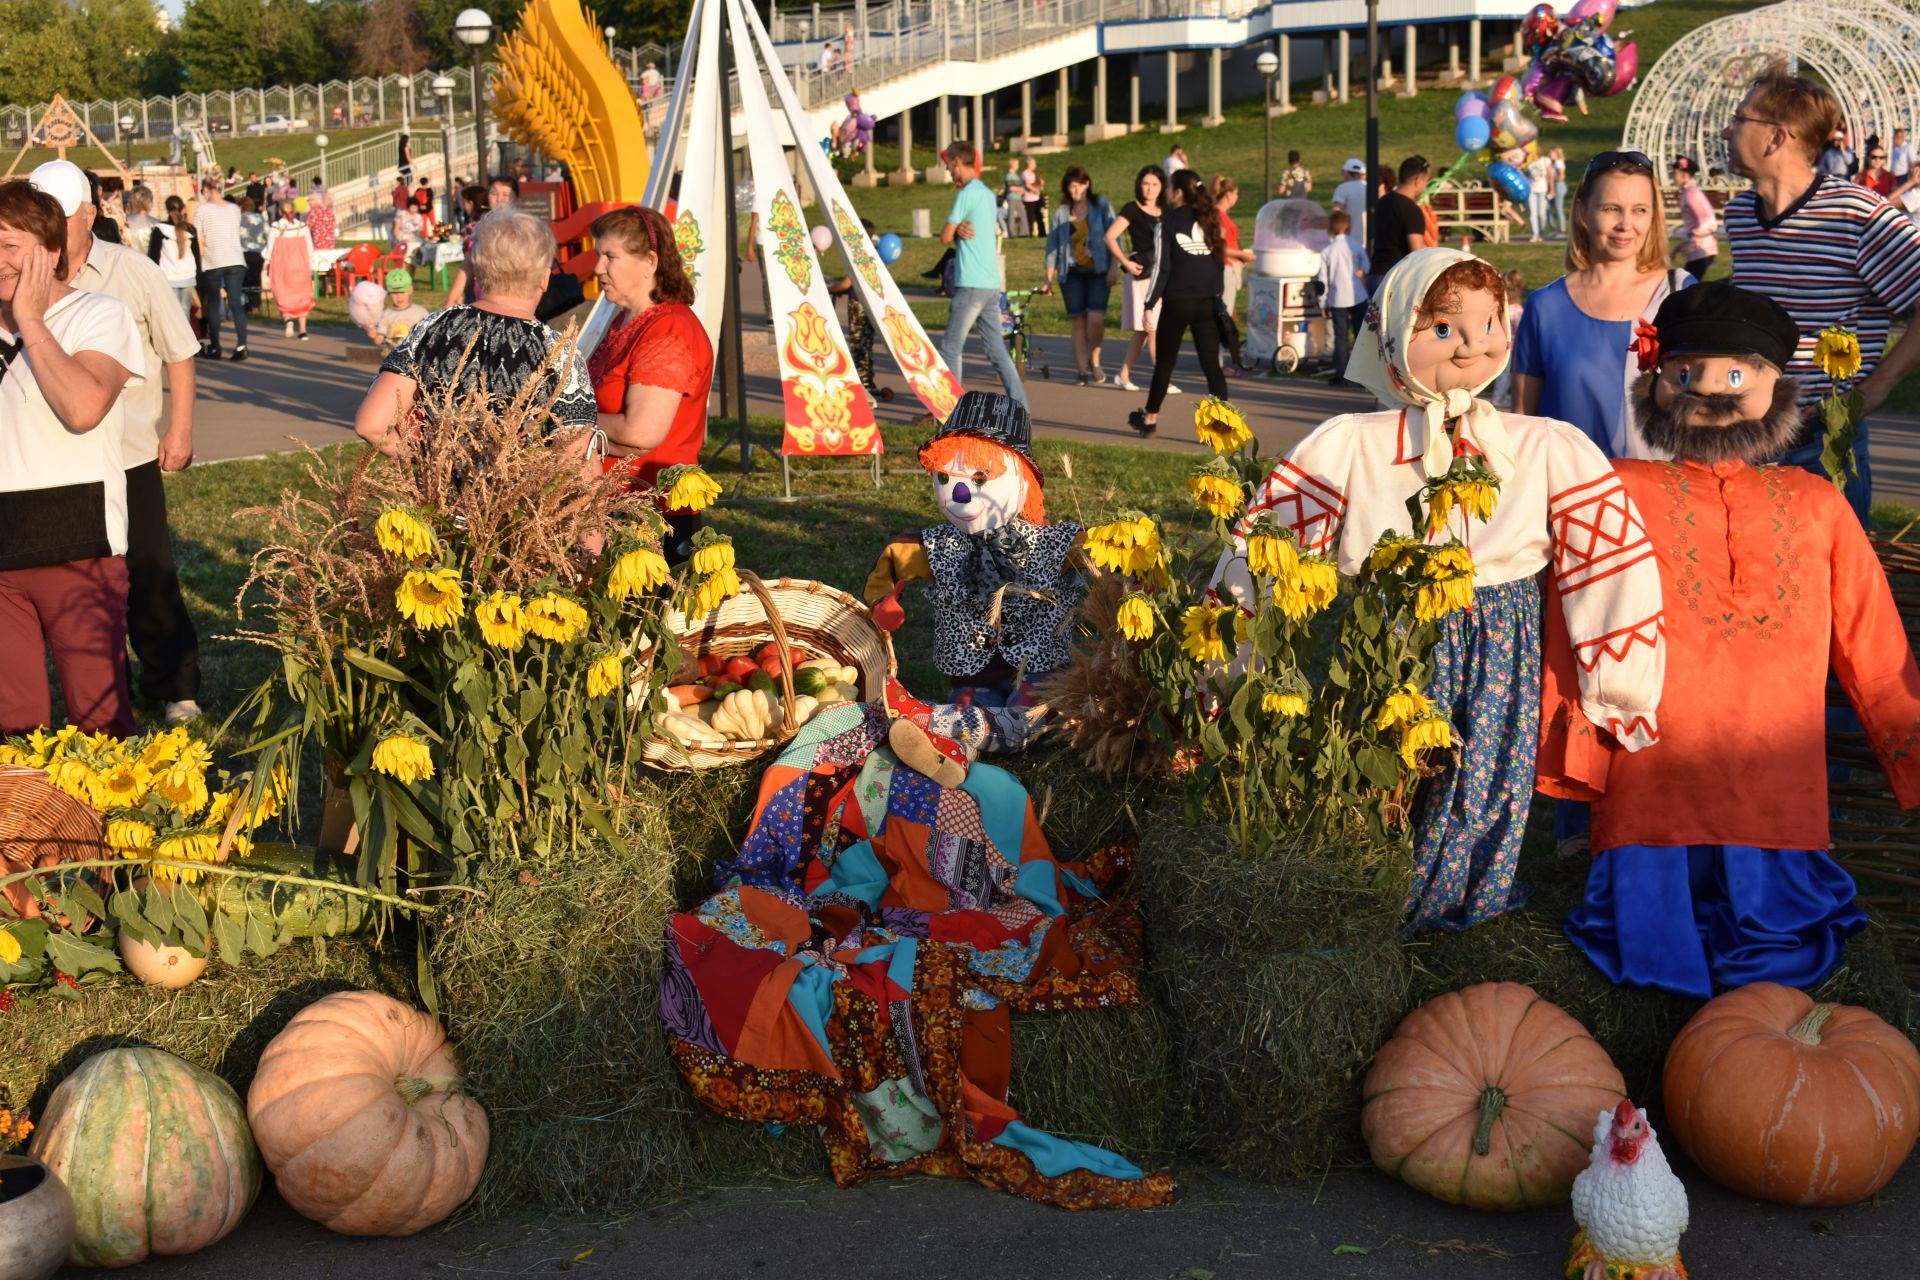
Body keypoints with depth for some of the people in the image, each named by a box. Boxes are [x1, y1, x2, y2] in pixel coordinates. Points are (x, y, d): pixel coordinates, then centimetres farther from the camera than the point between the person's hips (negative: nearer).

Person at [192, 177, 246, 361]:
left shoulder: (202, 210, -2)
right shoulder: (235, 209, 9)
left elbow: (200, 242, -2)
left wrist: (199, 262, 8)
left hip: (212, 263, -3)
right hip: (236, 261, 3)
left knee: (212, 305, 9)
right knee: (236, 304, 0)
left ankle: (214, 348, 10)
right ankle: (241, 344, -13)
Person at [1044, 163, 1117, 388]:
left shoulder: (1101, 205, 3)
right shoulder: (1061, 212, 8)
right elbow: (1052, 243, 11)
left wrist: (1114, 266, -7)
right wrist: (1049, 275, 7)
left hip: (1098, 271, -2)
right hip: (1072, 272, 2)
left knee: (1096, 318, -16)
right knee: (1077, 321, 1)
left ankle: (1094, 362, 6)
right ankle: (1083, 371, 7)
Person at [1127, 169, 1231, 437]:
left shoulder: (1169, 221, -5)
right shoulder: (1210, 219, 8)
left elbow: (1161, 267, -9)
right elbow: (1220, 260, 10)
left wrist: (1150, 304, -6)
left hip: (1177, 303, -3)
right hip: (1208, 302, 3)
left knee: (1164, 362, 11)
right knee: (1211, 364, 1)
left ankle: (1150, 418, 24)